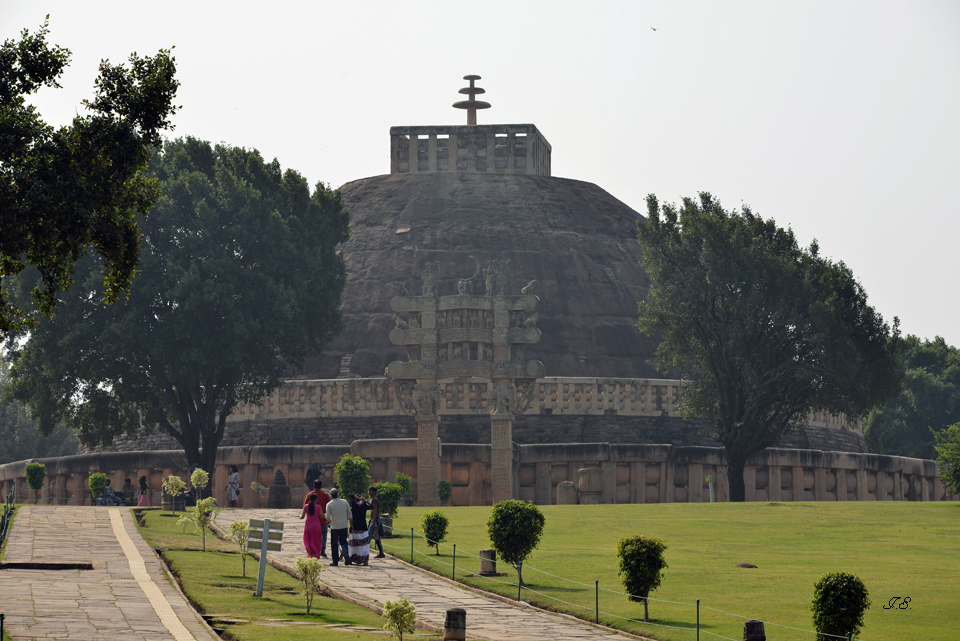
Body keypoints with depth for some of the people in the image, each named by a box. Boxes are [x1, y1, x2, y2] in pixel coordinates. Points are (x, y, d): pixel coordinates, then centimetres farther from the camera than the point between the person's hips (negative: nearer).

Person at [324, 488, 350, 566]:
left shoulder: (329, 504, -7)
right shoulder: (345, 502, 1)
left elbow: (327, 517, -9)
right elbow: (349, 514, 5)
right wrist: (350, 524, 15)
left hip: (334, 526, -2)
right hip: (344, 526, 2)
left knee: (334, 544, 7)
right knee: (343, 542, 14)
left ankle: (335, 561, 6)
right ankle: (346, 554, -14)